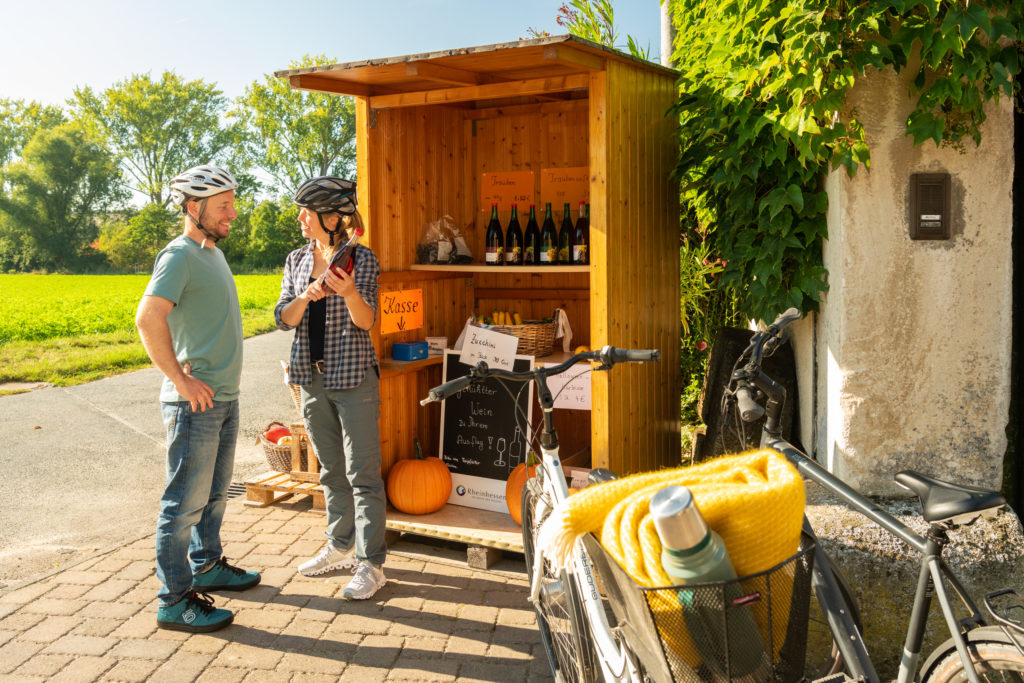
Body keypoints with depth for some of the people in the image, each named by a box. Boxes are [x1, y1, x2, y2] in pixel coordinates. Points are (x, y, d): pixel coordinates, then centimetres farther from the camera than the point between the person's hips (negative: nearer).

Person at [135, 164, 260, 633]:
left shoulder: (214, 252, 15)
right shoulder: (180, 256, -15)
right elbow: (148, 318, -27)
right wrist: (180, 379, -23)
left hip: (224, 397, 9)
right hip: (195, 401, -9)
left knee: (214, 492, 20)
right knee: (185, 501, -3)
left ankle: (206, 565, 36)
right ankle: (174, 600, 6)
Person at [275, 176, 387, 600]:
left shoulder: (361, 258, -7)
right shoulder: (297, 261, 9)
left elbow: (366, 321, -13)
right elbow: (283, 319, 2)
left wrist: (350, 293, -33)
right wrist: (307, 296, -17)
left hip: (353, 377, -6)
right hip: (313, 378, 6)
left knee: (362, 472, -4)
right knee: (331, 470, 15)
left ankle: (370, 564, 3)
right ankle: (341, 547, 29)